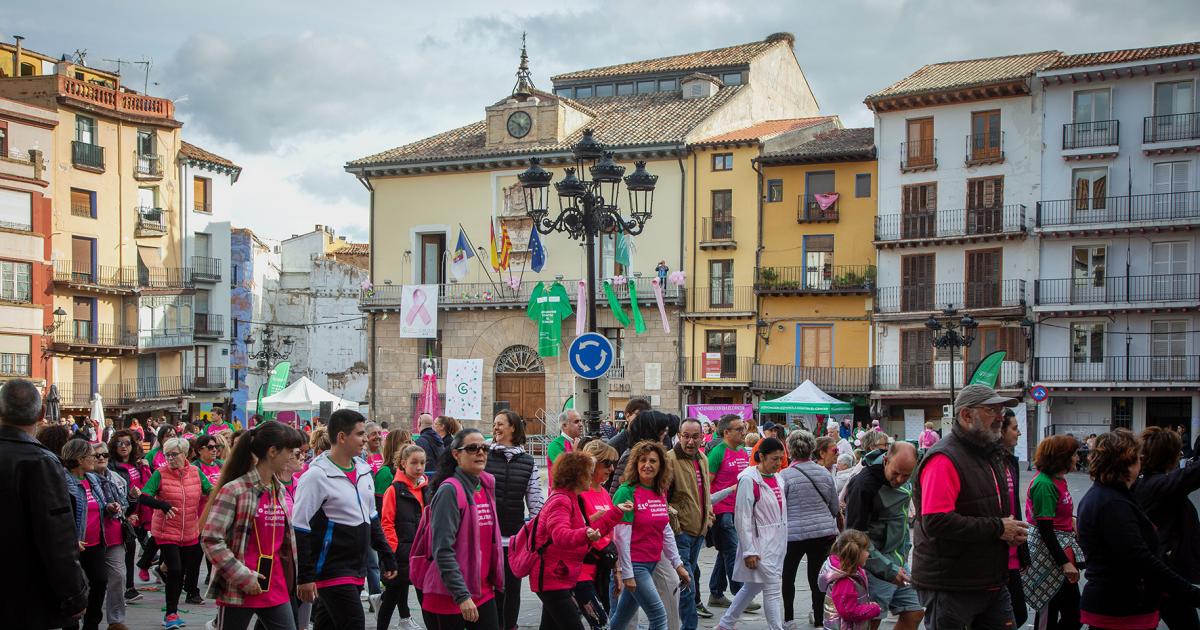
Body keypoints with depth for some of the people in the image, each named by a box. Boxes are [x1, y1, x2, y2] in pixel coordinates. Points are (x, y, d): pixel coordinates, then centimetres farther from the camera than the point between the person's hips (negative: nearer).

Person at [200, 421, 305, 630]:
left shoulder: (281, 491, 11)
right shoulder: (234, 490, -11)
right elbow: (211, 540, -14)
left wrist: (292, 578, 15)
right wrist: (242, 576, -16)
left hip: (277, 589, 6)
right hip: (237, 592, -6)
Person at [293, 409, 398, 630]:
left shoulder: (363, 470, 11)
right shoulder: (316, 476, -14)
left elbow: (371, 519, 21)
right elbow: (299, 530, -14)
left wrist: (386, 556, 17)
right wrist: (305, 577, -16)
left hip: (357, 571, 7)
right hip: (332, 572, -7)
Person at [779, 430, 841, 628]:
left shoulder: (785, 475, -12)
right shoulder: (824, 473, 2)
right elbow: (835, 507, 12)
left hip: (795, 533, -3)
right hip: (824, 532, 3)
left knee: (788, 576, 14)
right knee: (817, 576, 12)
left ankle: (788, 617, 16)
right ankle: (819, 617, 18)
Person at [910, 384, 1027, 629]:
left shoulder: (990, 454, 16)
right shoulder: (944, 459, -16)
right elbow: (936, 522, -28)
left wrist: (1013, 530, 5)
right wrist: (997, 529, -21)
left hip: (993, 585, 9)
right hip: (949, 588, -9)